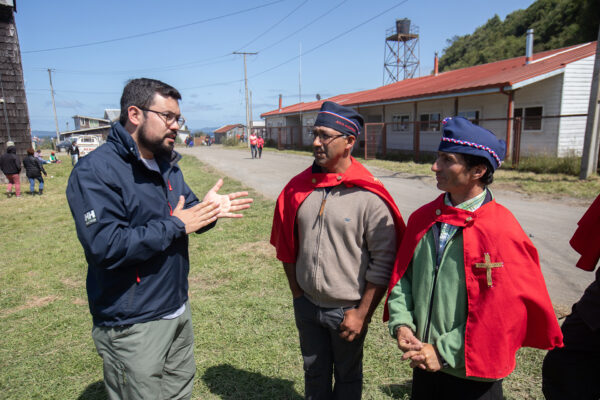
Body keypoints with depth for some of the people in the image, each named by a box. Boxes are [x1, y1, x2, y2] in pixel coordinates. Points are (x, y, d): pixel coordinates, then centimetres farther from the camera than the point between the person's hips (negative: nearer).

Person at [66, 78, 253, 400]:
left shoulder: (167, 165, 7)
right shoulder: (95, 171, -20)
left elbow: (186, 213, 11)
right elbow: (105, 247, -29)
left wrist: (208, 210, -11)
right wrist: (174, 225, -23)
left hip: (178, 310, 8)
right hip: (132, 327, -8)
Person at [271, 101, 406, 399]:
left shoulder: (369, 196, -18)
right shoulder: (299, 187, -3)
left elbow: (383, 262, -15)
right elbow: (286, 245, 6)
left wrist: (362, 313, -13)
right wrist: (296, 291, 6)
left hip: (347, 309, -4)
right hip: (306, 304, 4)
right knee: (314, 372, 25)